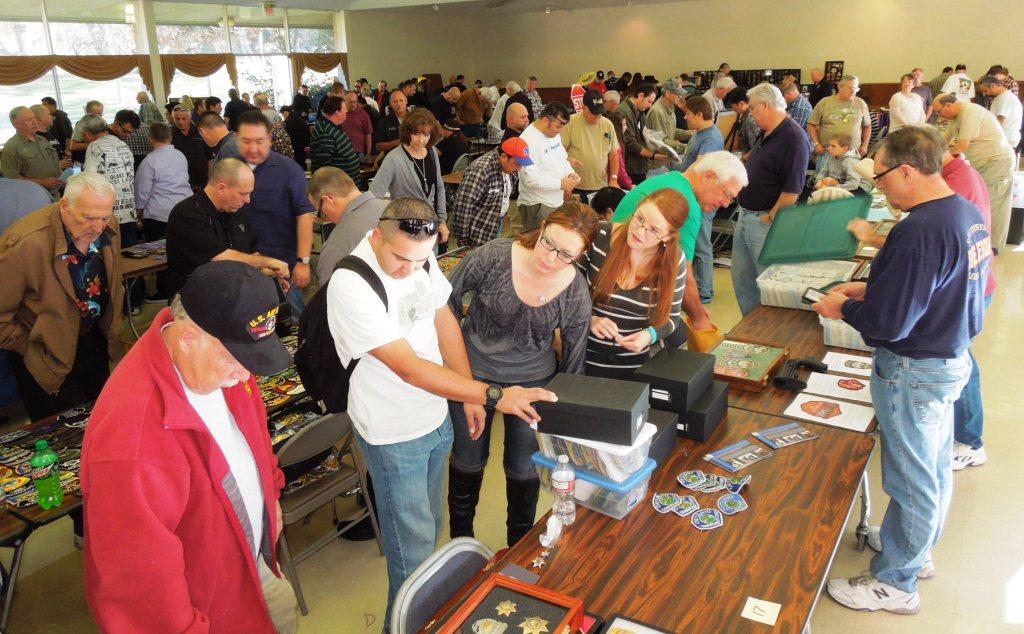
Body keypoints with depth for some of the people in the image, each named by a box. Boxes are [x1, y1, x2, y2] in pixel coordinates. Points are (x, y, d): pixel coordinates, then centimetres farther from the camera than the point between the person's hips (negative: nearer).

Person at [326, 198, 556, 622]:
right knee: (414, 547, 5)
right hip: (394, 435, -7)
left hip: (435, 416, 7)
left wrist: (469, 396, 4)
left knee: (430, 526, 23)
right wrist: (493, 395, -33)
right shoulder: (351, 285, -28)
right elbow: (409, 367, -31)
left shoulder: (419, 256, -7)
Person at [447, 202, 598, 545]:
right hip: (473, 374, -1)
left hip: (534, 381, 1)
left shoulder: (576, 295, -16)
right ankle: (461, 538, 44)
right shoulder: (493, 257, -24)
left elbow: (572, 362, -4)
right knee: (469, 461, 16)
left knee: (524, 469, 12)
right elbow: (448, 300, -8)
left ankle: (520, 543, 42)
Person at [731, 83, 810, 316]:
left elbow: (793, 189, -22)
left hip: (765, 222, -10)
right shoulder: (767, 135, 12)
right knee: (741, 278, 17)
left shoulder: (793, 137, -18)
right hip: (745, 216, 10)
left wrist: (771, 218, -17)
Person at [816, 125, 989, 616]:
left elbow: (887, 322, -27)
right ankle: (918, 549, 46)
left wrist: (843, 307, -10)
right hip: (952, 356, 10)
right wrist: (868, 287, 9)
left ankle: (895, 583, 25)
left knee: (911, 479, 6)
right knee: (935, 466, 25)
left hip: (914, 371, -10)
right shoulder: (967, 214, 2)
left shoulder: (918, 231, -29)